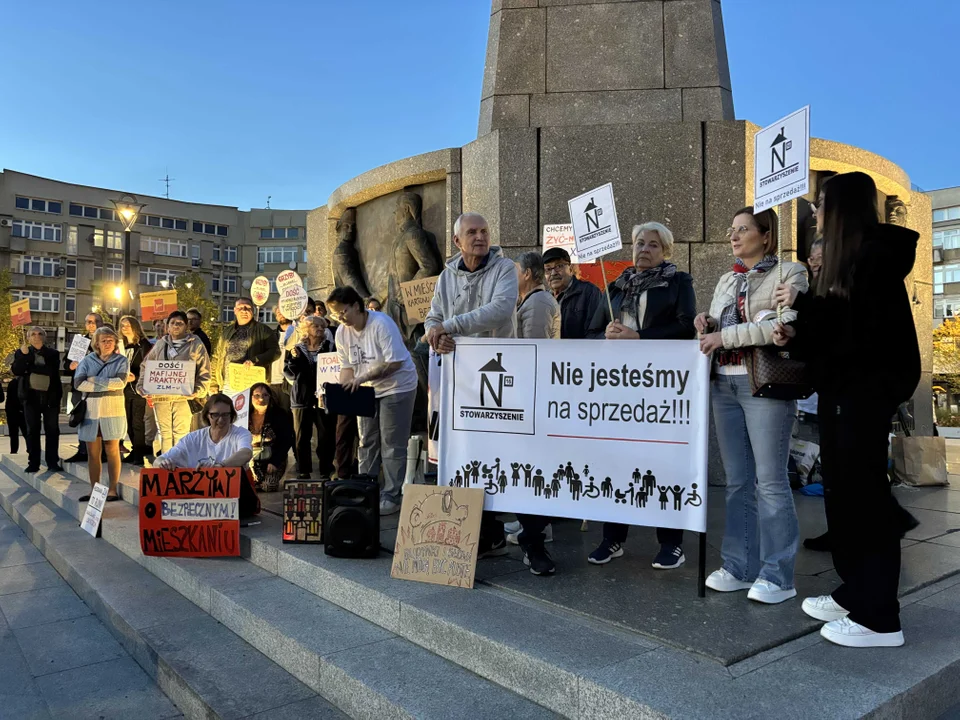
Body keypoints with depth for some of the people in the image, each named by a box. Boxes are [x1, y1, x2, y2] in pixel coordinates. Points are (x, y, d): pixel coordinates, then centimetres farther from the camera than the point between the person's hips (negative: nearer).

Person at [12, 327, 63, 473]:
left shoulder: (52, 353, 8)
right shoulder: (21, 352, 10)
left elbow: (52, 370, -9)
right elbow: (16, 371, -5)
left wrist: (30, 368, -10)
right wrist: (24, 355, -16)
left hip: (50, 396, 0)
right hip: (31, 396, 0)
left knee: (52, 430, 0)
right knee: (32, 430, 3)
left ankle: (53, 462, 4)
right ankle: (33, 462, 7)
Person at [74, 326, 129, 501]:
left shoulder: (121, 360, 3)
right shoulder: (87, 360, 8)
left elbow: (121, 382, -13)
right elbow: (78, 383, -6)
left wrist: (94, 380, -8)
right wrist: (107, 385, -10)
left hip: (112, 411, -2)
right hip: (91, 411, 2)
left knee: (112, 450, 0)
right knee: (93, 452, 7)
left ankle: (113, 490, 4)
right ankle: (93, 489, 14)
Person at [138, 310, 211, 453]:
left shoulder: (196, 345, 3)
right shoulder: (160, 344, 14)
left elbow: (204, 372, 0)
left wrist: (198, 391, -12)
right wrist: (142, 387, 6)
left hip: (184, 397, -4)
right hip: (160, 396, 4)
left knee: (181, 433, -5)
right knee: (164, 433, 11)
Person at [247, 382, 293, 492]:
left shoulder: (280, 414, -6)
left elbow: (287, 440, -8)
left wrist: (275, 462, -16)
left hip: (273, 457, -2)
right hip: (251, 458, 2)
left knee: (268, 487, -19)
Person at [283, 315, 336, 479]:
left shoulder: (329, 348, 6)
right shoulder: (297, 350, 8)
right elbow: (289, 374, 4)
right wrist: (294, 359, -12)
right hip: (302, 398, 1)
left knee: (326, 437, -1)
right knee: (301, 437, 4)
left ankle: (326, 471, 9)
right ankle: (303, 471, 12)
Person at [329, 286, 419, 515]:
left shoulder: (381, 324, -22)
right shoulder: (342, 332, -1)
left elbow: (394, 362, -25)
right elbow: (347, 366, 5)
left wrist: (362, 378, -27)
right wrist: (342, 389, -13)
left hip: (397, 387, -7)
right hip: (367, 390, 7)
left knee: (392, 445, -3)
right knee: (367, 443, 13)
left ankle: (390, 496, 5)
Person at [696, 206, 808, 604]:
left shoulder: (789, 273, 0)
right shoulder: (727, 280, 19)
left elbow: (788, 325, -15)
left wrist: (726, 335, -17)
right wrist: (708, 324, 0)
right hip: (724, 384, 6)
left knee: (770, 480, -4)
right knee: (737, 480, 8)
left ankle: (777, 575, 5)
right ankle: (739, 567, 15)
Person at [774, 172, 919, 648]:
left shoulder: (878, 253, -11)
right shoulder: (846, 256, 16)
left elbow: (865, 323, -23)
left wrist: (802, 302, -17)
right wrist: (795, 337, 3)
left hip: (868, 386, -10)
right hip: (840, 386, 10)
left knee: (863, 492, -6)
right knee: (842, 490, 12)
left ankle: (879, 617, 3)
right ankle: (853, 594, 24)